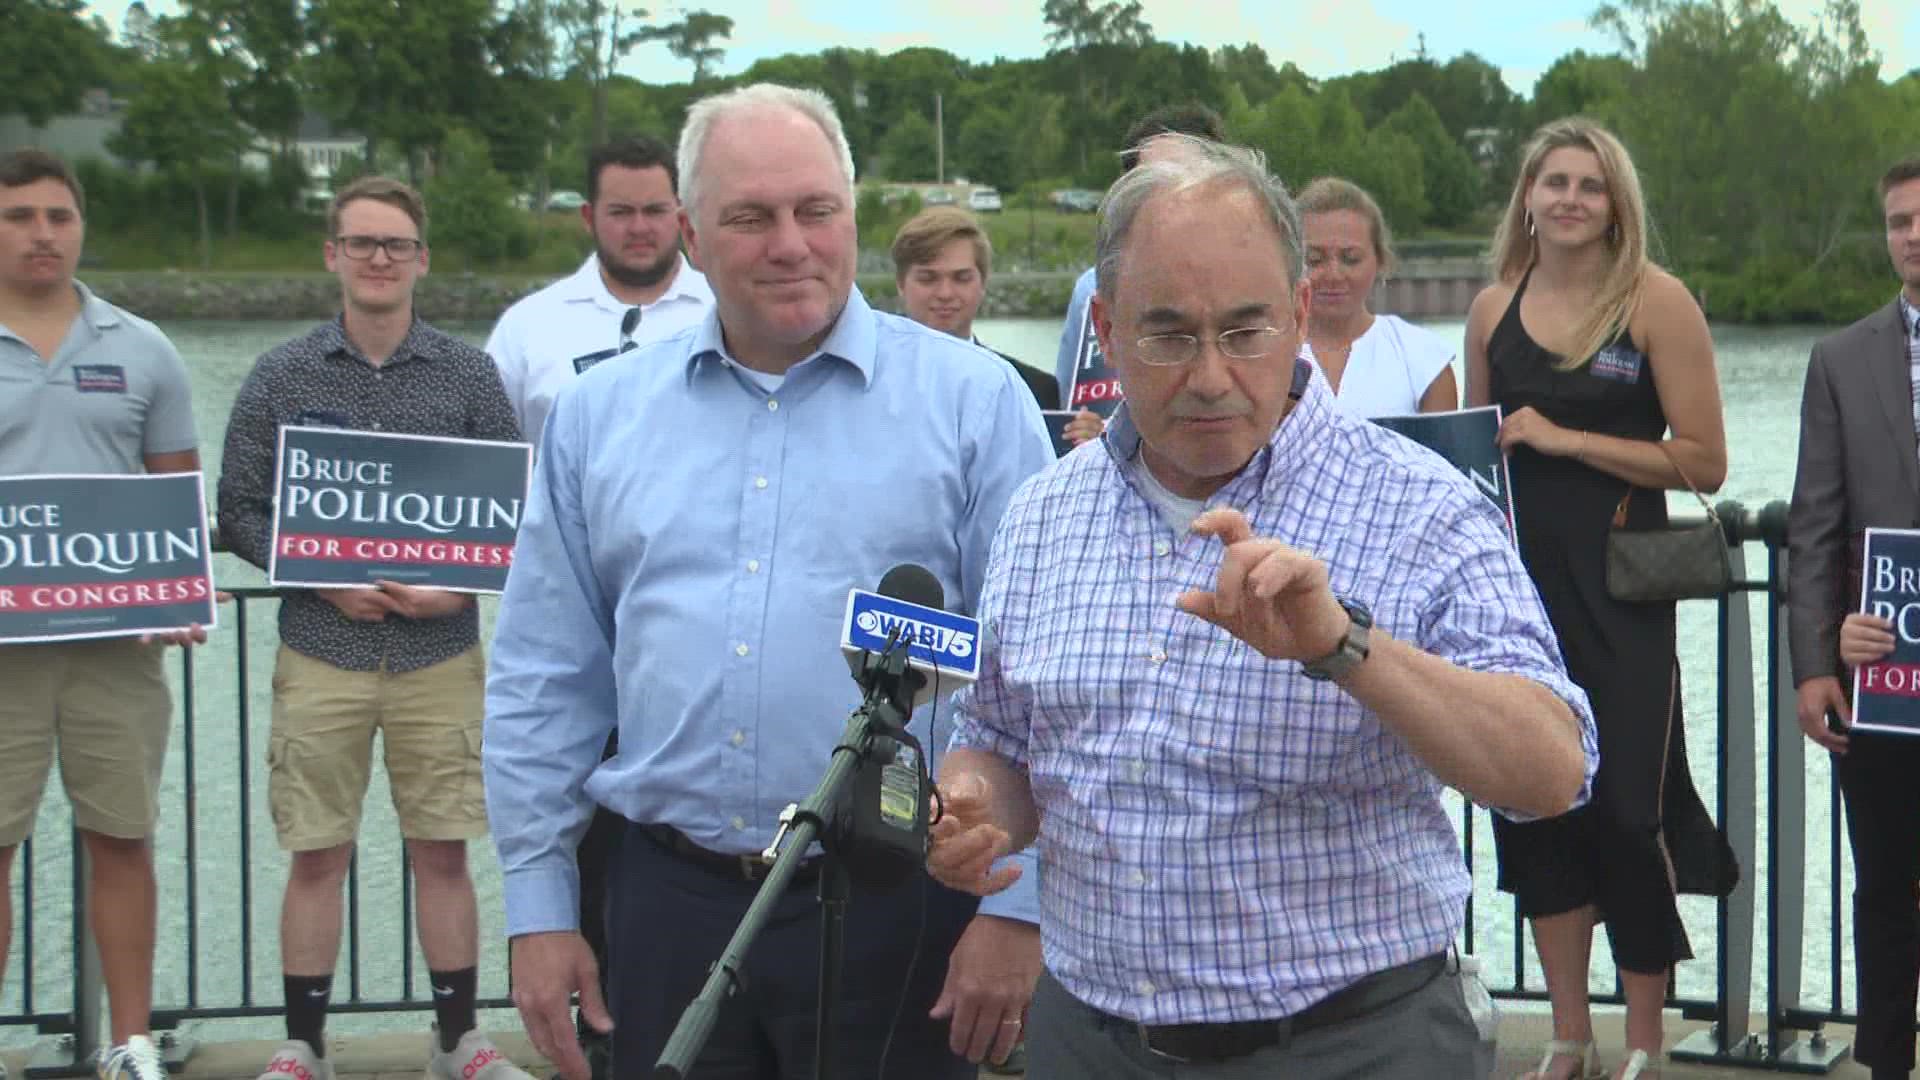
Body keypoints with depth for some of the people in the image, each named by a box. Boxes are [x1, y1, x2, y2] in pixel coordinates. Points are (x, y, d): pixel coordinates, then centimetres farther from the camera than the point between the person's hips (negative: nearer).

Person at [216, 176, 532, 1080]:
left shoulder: (469, 376, 4)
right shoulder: (280, 378, 3)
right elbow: (240, 512, 2)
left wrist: (460, 585, -12)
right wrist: (326, 581, -11)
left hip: (440, 657, 0)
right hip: (320, 657, 0)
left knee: (443, 853, 6)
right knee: (317, 857, 4)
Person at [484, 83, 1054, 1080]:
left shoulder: (972, 402, -1)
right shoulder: (599, 417, 8)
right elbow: (543, 681, 10)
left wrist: (1016, 908, -8)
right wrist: (539, 906, 7)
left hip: (891, 912, -3)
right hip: (668, 903, 3)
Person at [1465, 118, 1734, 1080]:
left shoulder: (1656, 302, -6)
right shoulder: (1493, 308, 8)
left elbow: (1702, 462, -11)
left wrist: (1565, 438, -15)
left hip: (1619, 588, -4)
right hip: (1519, 580, 4)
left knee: (1626, 804, -1)